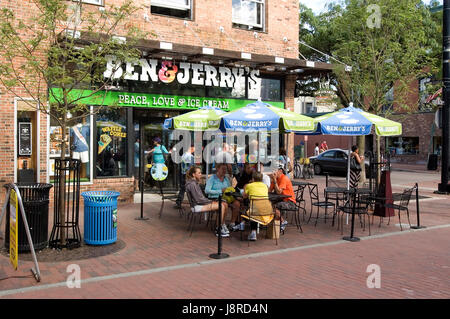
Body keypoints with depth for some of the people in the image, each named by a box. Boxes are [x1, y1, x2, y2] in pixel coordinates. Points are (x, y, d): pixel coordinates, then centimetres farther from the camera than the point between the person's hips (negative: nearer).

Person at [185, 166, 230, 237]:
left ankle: (222, 225, 3)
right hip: (197, 206, -10)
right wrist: (211, 201, -10)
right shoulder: (192, 184, -16)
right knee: (222, 206, -21)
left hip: (201, 203, 10)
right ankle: (220, 229, -13)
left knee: (225, 204, -3)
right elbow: (198, 200, -20)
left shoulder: (196, 183, 16)